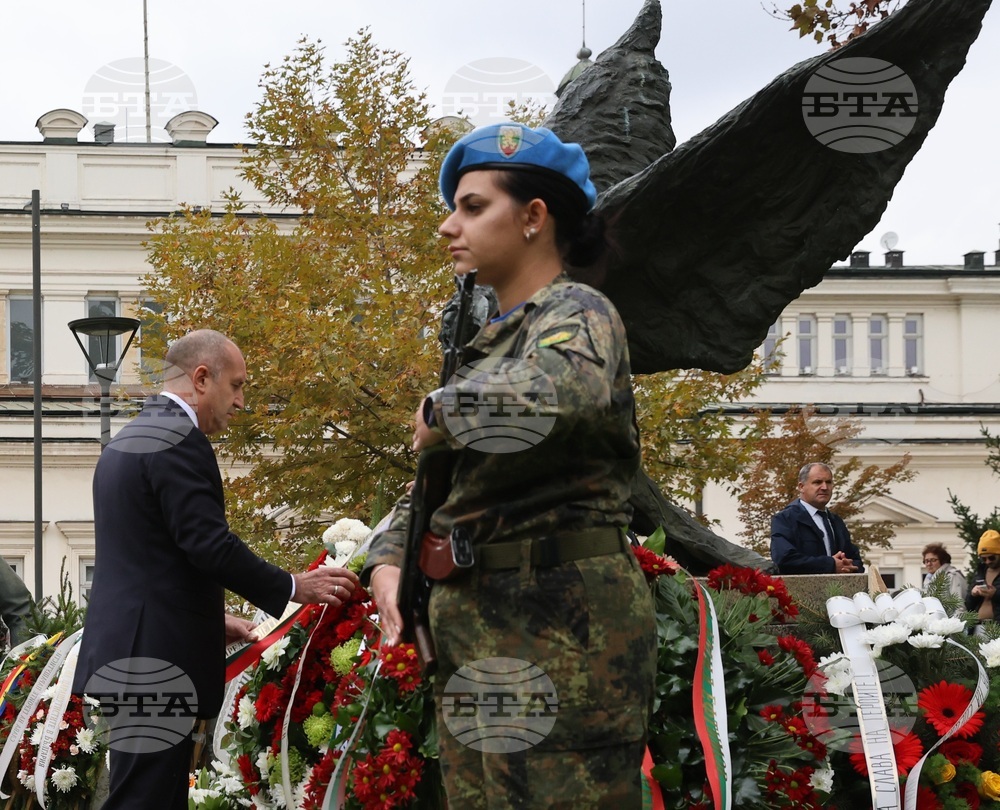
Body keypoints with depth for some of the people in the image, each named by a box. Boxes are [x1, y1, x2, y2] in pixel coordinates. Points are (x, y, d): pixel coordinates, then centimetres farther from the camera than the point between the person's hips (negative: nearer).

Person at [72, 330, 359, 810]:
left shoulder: (128, 439, 19)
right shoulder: (178, 440, -13)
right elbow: (211, 546, -18)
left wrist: (210, 617, 23)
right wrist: (294, 588, -7)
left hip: (125, 654, 10)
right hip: (159, 660, -10)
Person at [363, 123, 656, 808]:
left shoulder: (578, 314, -6)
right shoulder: (493, 342, 21)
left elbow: (553, 394, -32)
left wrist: (440, 409, -14)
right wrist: (388, 562, 5)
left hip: (558, 628, -9)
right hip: (474, 633, 9)